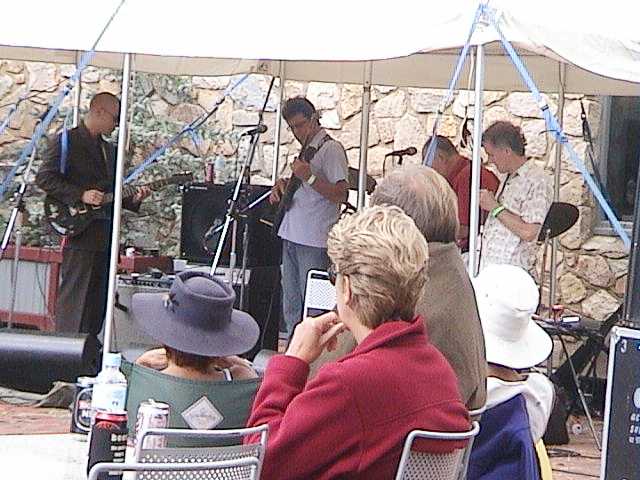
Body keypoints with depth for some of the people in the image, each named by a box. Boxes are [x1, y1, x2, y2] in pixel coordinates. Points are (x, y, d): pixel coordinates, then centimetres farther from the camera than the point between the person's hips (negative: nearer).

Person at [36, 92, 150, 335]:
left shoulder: (109, 149, 21)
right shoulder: (65, 141, -4)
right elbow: (44, 178, -13)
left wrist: (132, 199, 6)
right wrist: (81, 195, -19)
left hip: (104, 238, 8)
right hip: (78, 232, -8)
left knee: (97, 302, 8)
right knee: (74, 299, -10)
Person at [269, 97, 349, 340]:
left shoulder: (331, 149, -9)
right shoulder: (306, 148, 19)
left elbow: (341, 194, -17)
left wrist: (309, 178, -25)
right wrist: (282, 184, 14)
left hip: (314, 241, -9)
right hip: (292, 236, 9)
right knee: (291, 306, 12)